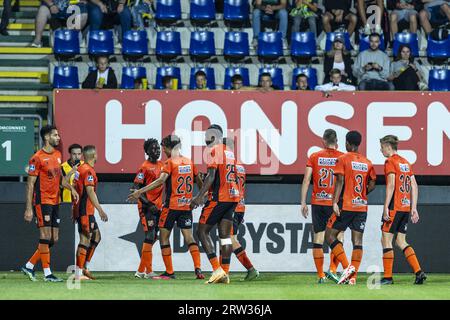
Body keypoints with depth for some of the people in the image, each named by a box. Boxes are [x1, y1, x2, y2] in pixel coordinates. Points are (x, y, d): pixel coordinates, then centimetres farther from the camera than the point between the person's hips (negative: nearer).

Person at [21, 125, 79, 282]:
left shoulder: (57, 155, 12)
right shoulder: (37, 158, -12)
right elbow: (30, 184, -12)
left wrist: (71, 188, 7)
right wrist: (29, 209, -15)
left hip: (55, 201, 8)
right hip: (42, 201, -8)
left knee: (54, 239, 8)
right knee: (45, 237, -7)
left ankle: (29, 266, 18)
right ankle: (47, 274, -3)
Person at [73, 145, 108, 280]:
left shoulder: (80, 169, 15)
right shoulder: (88, 171, -14)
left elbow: (75, 189, 20)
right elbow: (90, 192, -21)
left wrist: (74, 210, 25)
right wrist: (100, 210, -23)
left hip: (79, 208, 10)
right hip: (86, 211, -10)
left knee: (96, 236, 15)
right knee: (85, 239, -8)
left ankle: (84, 267, 14)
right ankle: (79, 273, -8)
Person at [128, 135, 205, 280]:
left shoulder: (170, 162, -9)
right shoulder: (189, 162, 10)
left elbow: (161, 181, -23)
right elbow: (199, 181, 20)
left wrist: (140, 192, -27)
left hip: (171, 205, -5)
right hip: (187, 205, 6)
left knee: (164, 237, 4)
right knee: (189, 236, 5)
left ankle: (169, 272, 2)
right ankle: (198, 269, -10)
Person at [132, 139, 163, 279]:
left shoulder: (161, 165, 13)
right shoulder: (145, 167, -10)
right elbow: (136, 188, -14)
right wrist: (148, 204, -20)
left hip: (157, 206, 8)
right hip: (147, 206, -8)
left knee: (152, 237, 10)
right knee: (150, 236, -12)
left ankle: (141, 270, 16)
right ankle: (148, 270, -12)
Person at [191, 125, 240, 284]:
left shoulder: (214, 151, -9)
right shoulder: (230, 152, 17)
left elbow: (211, 177, -18)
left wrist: (199, 196, -20)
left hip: (219, 198, -8)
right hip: (233, 196, 8)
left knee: (202, 232, 0)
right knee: (225, 235, 9)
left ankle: (217, 269, -11)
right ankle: (225, 273, 5)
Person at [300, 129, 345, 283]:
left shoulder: (314, 157, 3)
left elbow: (306, 180, 0)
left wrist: (303, 202, 3)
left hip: (318, 203, 2)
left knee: (318, 239, 6)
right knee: (338, 238, 6)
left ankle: (321, 275, 5)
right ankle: (332, 269, -10)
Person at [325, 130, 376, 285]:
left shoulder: (343, 159, -5)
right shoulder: (367, 163, 10)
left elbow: (340, 181, -13)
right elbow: (372, 185, 11)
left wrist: (335, 202, -15)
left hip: (346, 205, -5)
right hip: (362, 207, 5)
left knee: (330, 235, 4)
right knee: (357, 241, 3)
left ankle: (347, 267, -10)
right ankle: (353, 277, -3)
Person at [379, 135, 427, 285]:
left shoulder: (390, 162, -8)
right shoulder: (405, 162, 16)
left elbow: (391, 185, -18)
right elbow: (414, 186, 15)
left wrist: (386, 207, -18)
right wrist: (414, 208, 17)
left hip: (395, 207, -8)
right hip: (406, 207, 8)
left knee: (386, 240, -1)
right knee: (401, 241, 13)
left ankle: (387, 277, -3)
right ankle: (419, 272, 2)